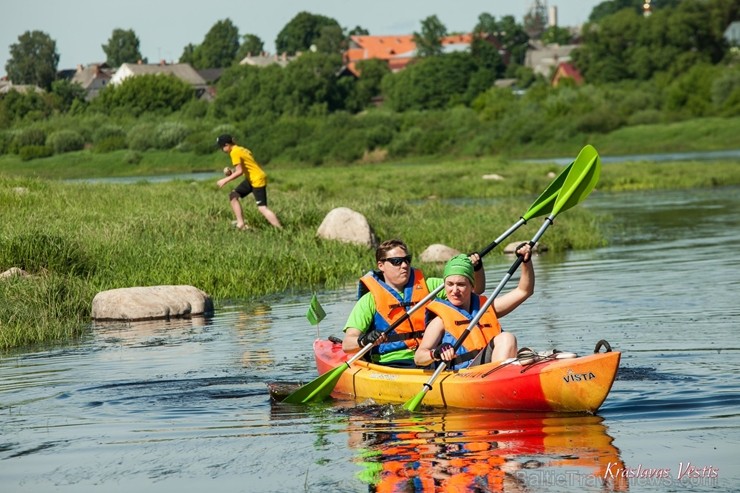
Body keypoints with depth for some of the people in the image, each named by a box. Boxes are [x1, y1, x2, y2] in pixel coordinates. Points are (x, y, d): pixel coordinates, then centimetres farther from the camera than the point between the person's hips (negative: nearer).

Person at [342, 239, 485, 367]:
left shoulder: (427, 286, 16)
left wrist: (477, 268, 1)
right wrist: (364, 341, -29)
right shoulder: (370, 299, 3)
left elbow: (477, 289, 21)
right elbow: (347, 344, -6)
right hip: (392, 364, -3)